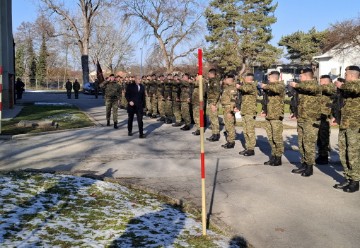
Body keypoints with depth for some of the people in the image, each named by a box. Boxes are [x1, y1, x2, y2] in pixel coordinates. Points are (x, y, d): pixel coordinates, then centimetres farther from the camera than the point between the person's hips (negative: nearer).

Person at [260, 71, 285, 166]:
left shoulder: (280, 84, -3)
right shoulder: (271, 87, 20)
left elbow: (277, 88, -28)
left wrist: (266, 86, -20)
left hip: (276, 116, -8)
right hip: (268, 116, 8)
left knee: (277, 137, -4)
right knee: (270, 138, 10)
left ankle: (278, 158, 3)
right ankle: (273, 156, 18)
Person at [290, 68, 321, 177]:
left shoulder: (315, 85, -9)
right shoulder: (303, 87, 15)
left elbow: (311, 86, -34)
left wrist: (297, 85, -25)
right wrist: (294, 86, 27)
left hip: (311, 120, -9)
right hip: (301, 119, 9)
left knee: (309, 144, -5)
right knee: (301, 144, 11)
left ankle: (310, 167, 3)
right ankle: (304, 165, 20)